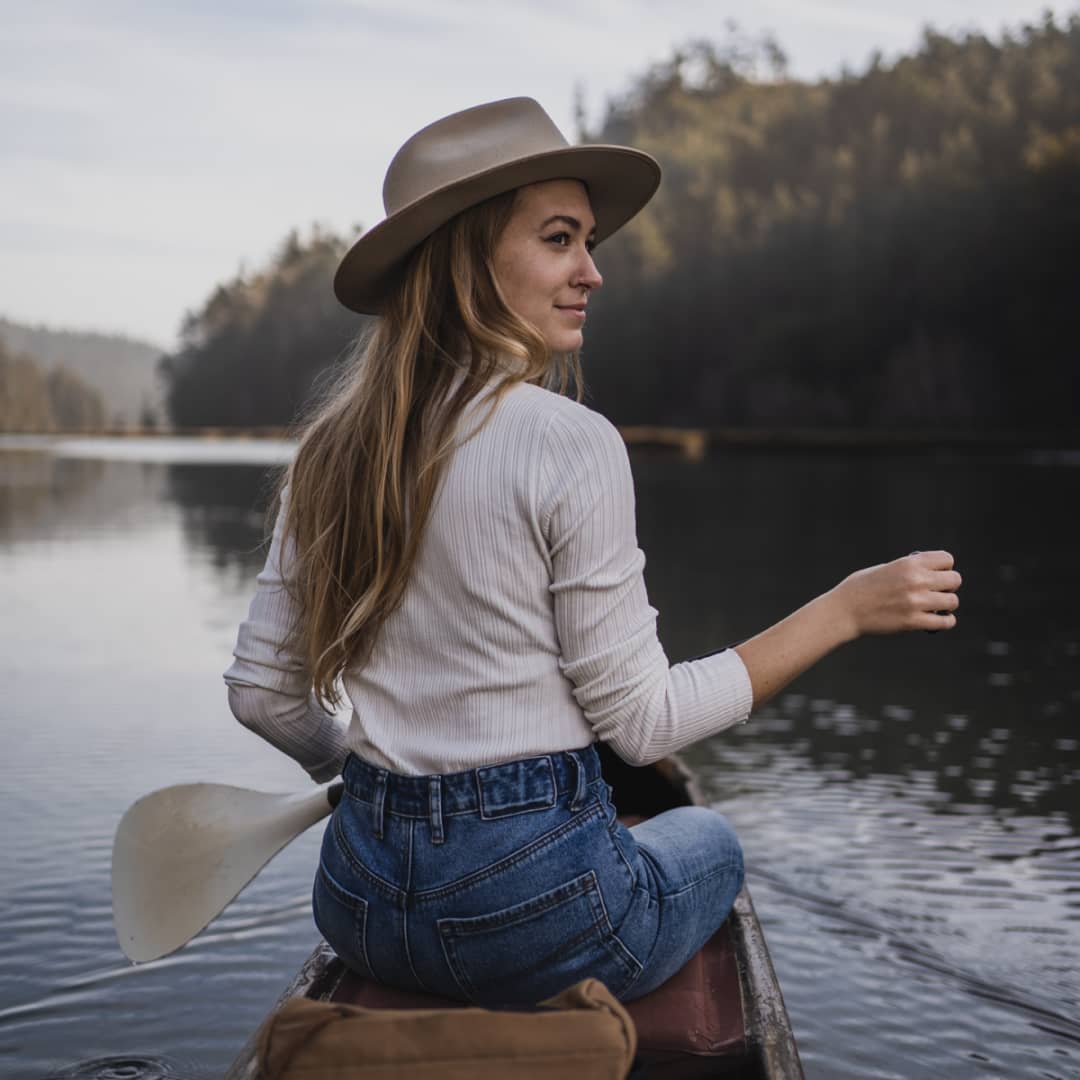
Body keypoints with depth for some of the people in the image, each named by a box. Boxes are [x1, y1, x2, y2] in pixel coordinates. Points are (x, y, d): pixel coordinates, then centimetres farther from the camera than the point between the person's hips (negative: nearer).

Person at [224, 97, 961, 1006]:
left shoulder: (331, 452, 0)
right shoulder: (571, 444, -18)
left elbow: (261, 693, 6)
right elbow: (641, 722, -14)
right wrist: (845, 609, -8)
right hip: (534, 909, -6)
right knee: (708, 839, 30)